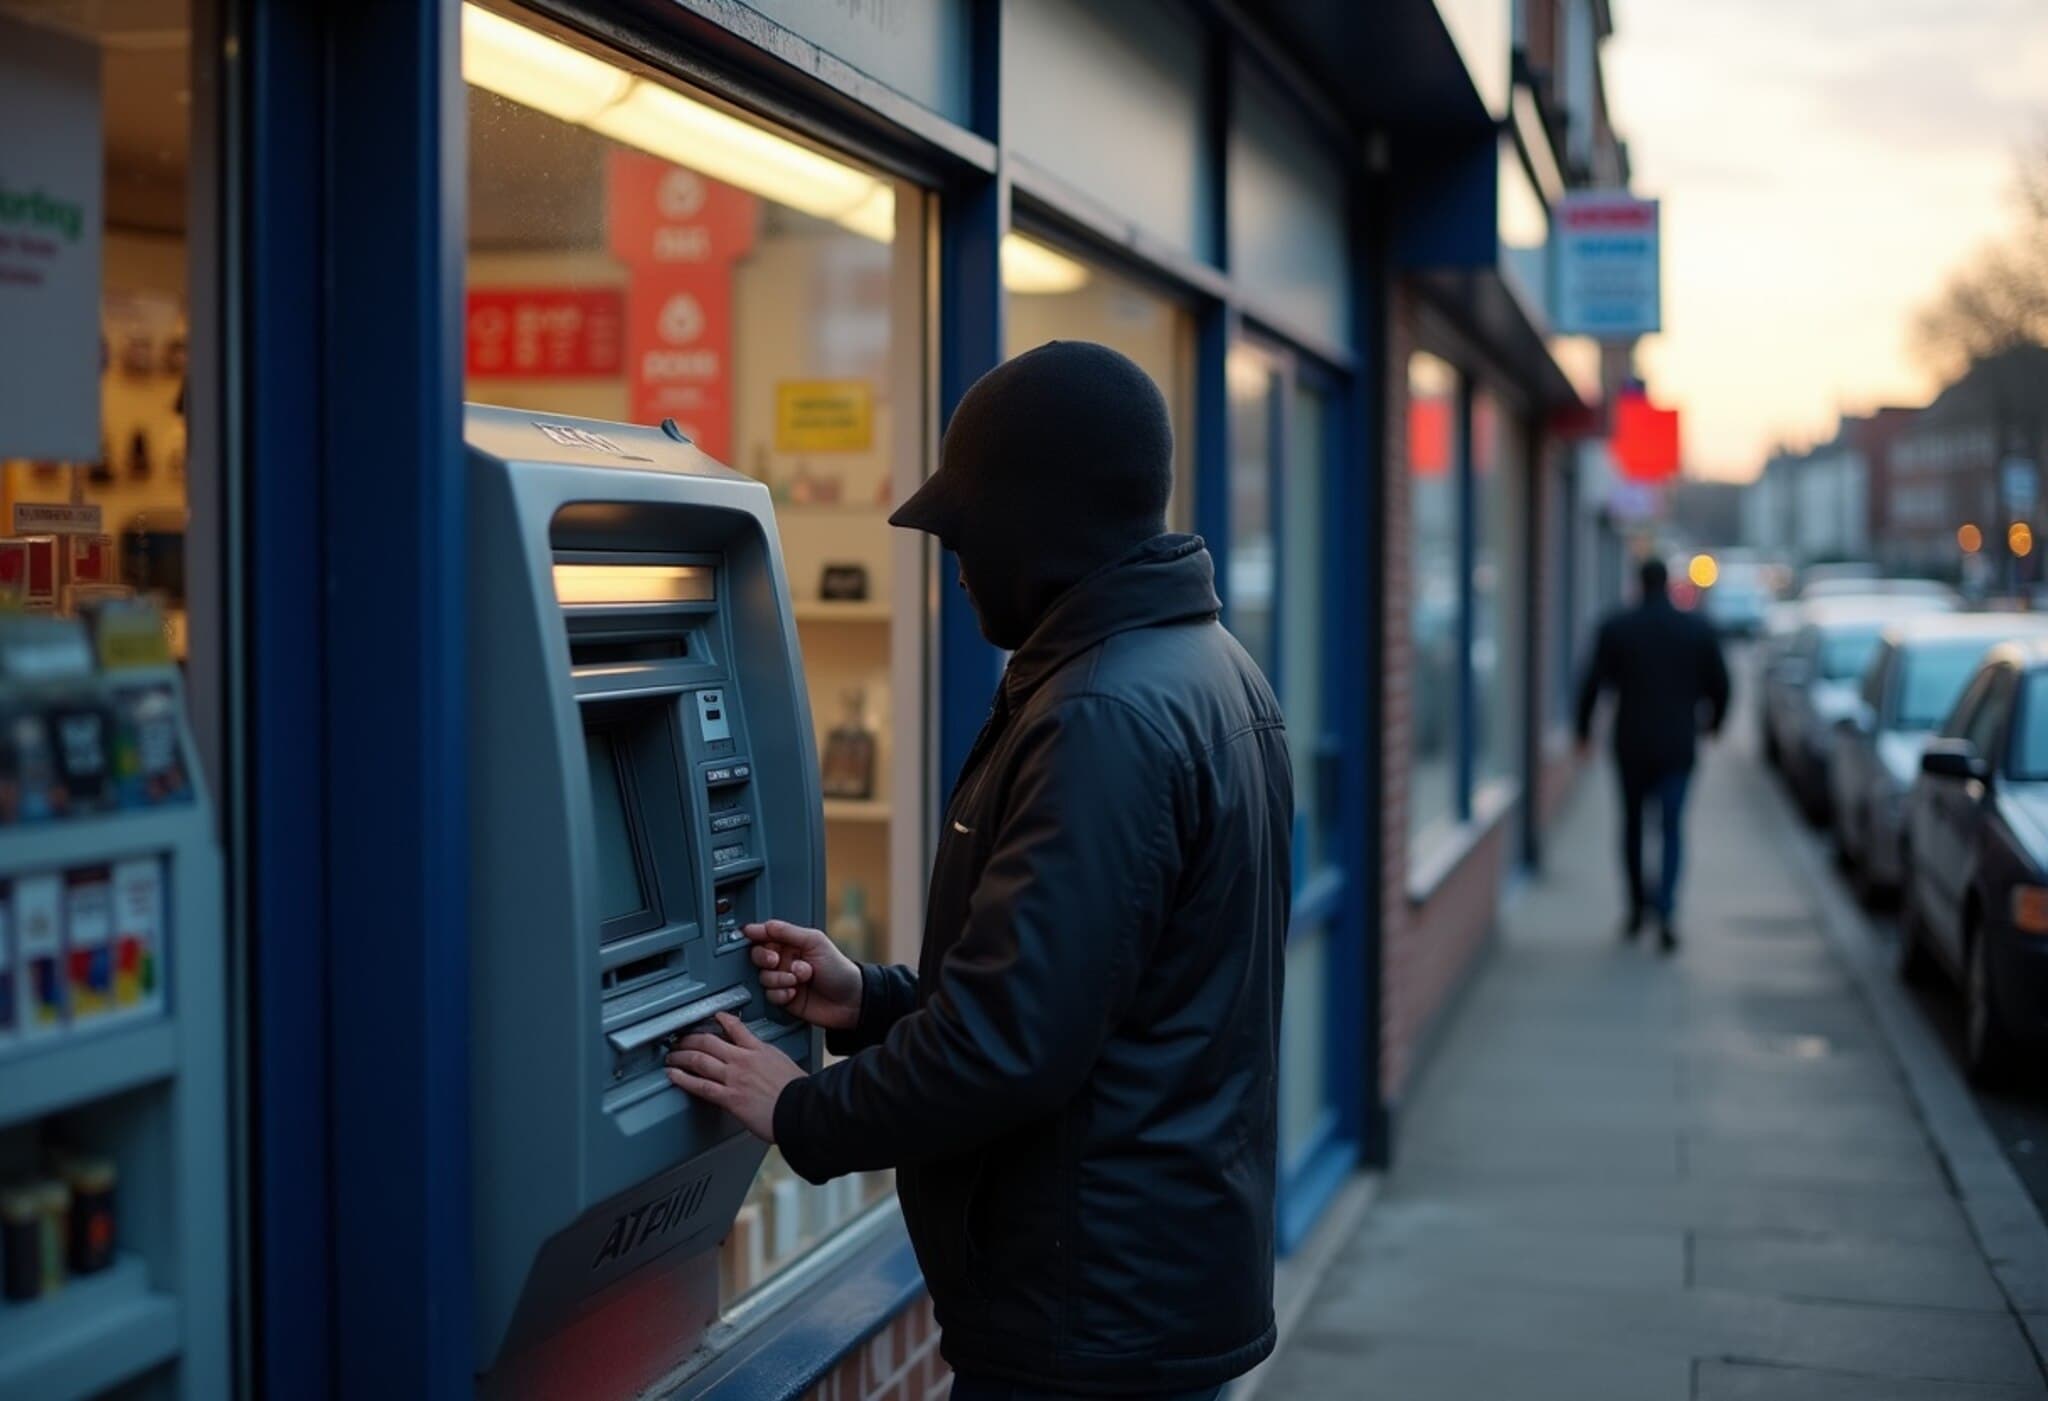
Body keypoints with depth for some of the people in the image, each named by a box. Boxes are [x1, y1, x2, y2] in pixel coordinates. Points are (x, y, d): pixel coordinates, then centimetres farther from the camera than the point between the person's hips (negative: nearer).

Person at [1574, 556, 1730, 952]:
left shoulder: (1616, 628, -4)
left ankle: (1638, 907, 19)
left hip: (1631, 744, 0)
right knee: (1672, 828, 2)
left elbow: (1593, 683, -6)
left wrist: (1584, 729, 7)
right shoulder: (1698, 629, 0)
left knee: (1633, 823, 16)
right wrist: (1713, 721, 23)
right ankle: (1666, 911, -14)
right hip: (1678, 745, 0)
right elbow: (1719, 683, 4)